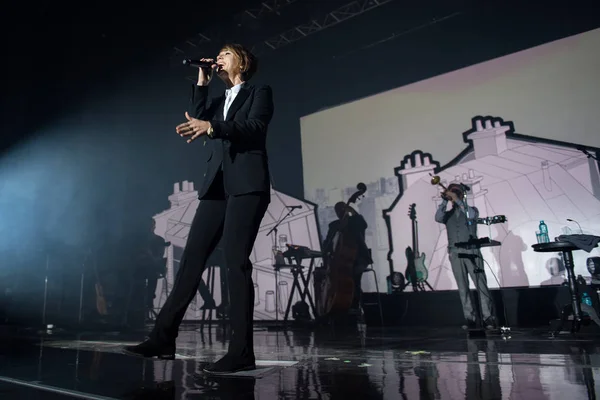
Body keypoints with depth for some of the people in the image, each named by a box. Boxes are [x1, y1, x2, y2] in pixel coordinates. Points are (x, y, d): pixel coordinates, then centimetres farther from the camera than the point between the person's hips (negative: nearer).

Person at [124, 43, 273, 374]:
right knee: (192, 256, -1)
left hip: (247, 183, -6)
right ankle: (163, 337, 3)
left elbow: (255, 128, -8)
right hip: (218, 184, 6)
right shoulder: (219, 100, 29)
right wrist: (201, 83, 11)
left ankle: (241, 351, -11)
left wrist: (211, 126, -22)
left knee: (235, 260, -15)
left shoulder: (259, 92, 12)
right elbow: (199, 122, 10)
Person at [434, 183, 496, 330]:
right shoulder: (448, 214, 16)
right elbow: (438, 218, -5)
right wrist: (444, 201, -11)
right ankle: (470, 319, 5)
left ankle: (487, 318, -2)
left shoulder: (472, 210, 12)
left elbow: (471, 215, -12)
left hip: (472, 252, -2)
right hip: (455, 254, 2)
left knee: (481, 285, -6)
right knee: (463, 288, 1)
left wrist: (457, 200, -13)